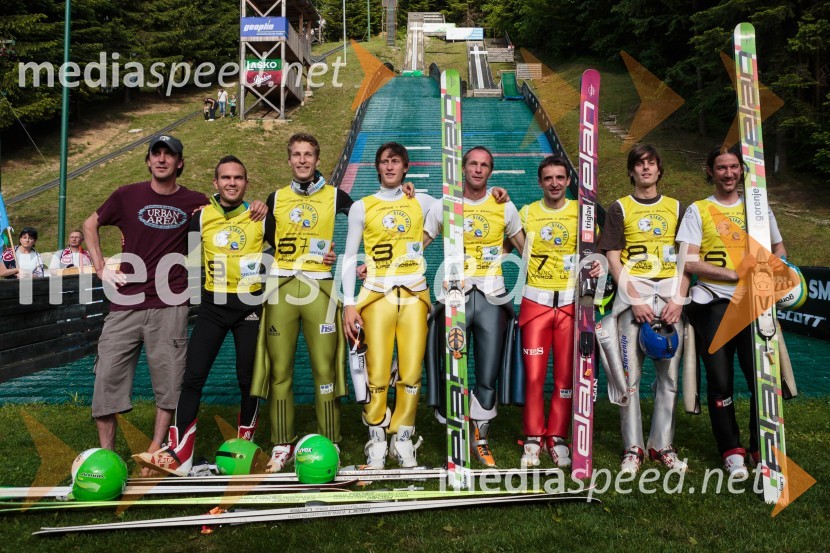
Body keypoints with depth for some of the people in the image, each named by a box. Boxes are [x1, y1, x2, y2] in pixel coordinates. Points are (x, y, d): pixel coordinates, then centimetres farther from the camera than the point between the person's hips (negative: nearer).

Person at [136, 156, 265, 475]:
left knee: (248, 378, 6)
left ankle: (245, 446, 24)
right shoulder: (200, 217, 0)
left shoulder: (261, 218, -2)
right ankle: (178, 455, -2)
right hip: (213, 306, 1)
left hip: (249, 305, -1)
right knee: (193, 376, -7)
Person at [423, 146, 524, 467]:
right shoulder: (444, 206, 5)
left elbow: (526, 248, 16)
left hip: (492, 298, 1)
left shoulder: (504, 207, 8)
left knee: (488, 377, 5)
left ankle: (481, 441, 22)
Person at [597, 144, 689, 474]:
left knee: (669, 375, 4)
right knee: (630, 375, -3)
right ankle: (632, 448, 6)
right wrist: (635, 301, -11)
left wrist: (678, 300, -6)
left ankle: (662, 446, 15)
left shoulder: (676, 208, 15)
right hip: (633, 296, -2)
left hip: (671, 298, 3)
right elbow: (613, 259, -1)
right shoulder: (620, 209, 8)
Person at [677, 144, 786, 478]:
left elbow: (778, 249, 24)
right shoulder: (698, 211, 5)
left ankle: (762, 449, 14)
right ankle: (732, 451, 16)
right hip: (714, 304, -2)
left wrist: (776, 263, 0)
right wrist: (734, 274, -14)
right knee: (720, 382, 3)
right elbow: (689, 262, -5)